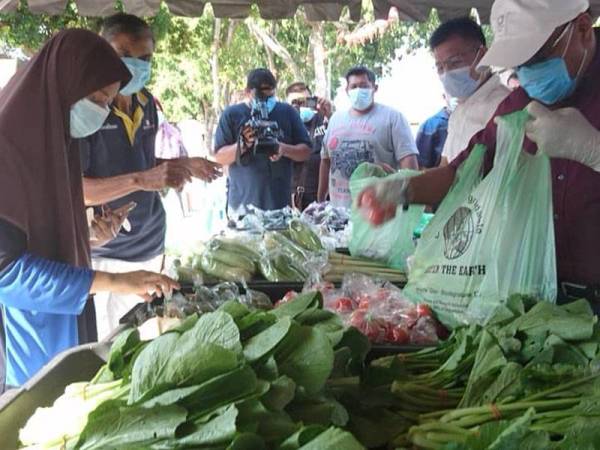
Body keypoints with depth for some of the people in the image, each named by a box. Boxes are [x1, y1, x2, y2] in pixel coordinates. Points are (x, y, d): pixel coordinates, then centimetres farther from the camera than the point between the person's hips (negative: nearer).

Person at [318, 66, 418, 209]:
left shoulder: (392, 117, -1)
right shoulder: (336, 118, 15)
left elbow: (408, 158, -9)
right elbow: (326, 160, 20)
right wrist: (320, 201, 20)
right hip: (339, 209, 5)